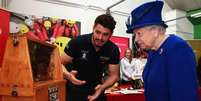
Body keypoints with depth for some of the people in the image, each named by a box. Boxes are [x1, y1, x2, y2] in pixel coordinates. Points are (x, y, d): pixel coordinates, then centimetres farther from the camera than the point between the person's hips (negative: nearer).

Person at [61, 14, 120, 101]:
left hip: (95, 90, 3)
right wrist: (68, 75, -35)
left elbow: (114, 75, -6)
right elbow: (60, 64, -14)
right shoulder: (78, 42, -22)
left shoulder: (113, 50, -14)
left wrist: (102, 87, -25)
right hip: (74, 89, -2)